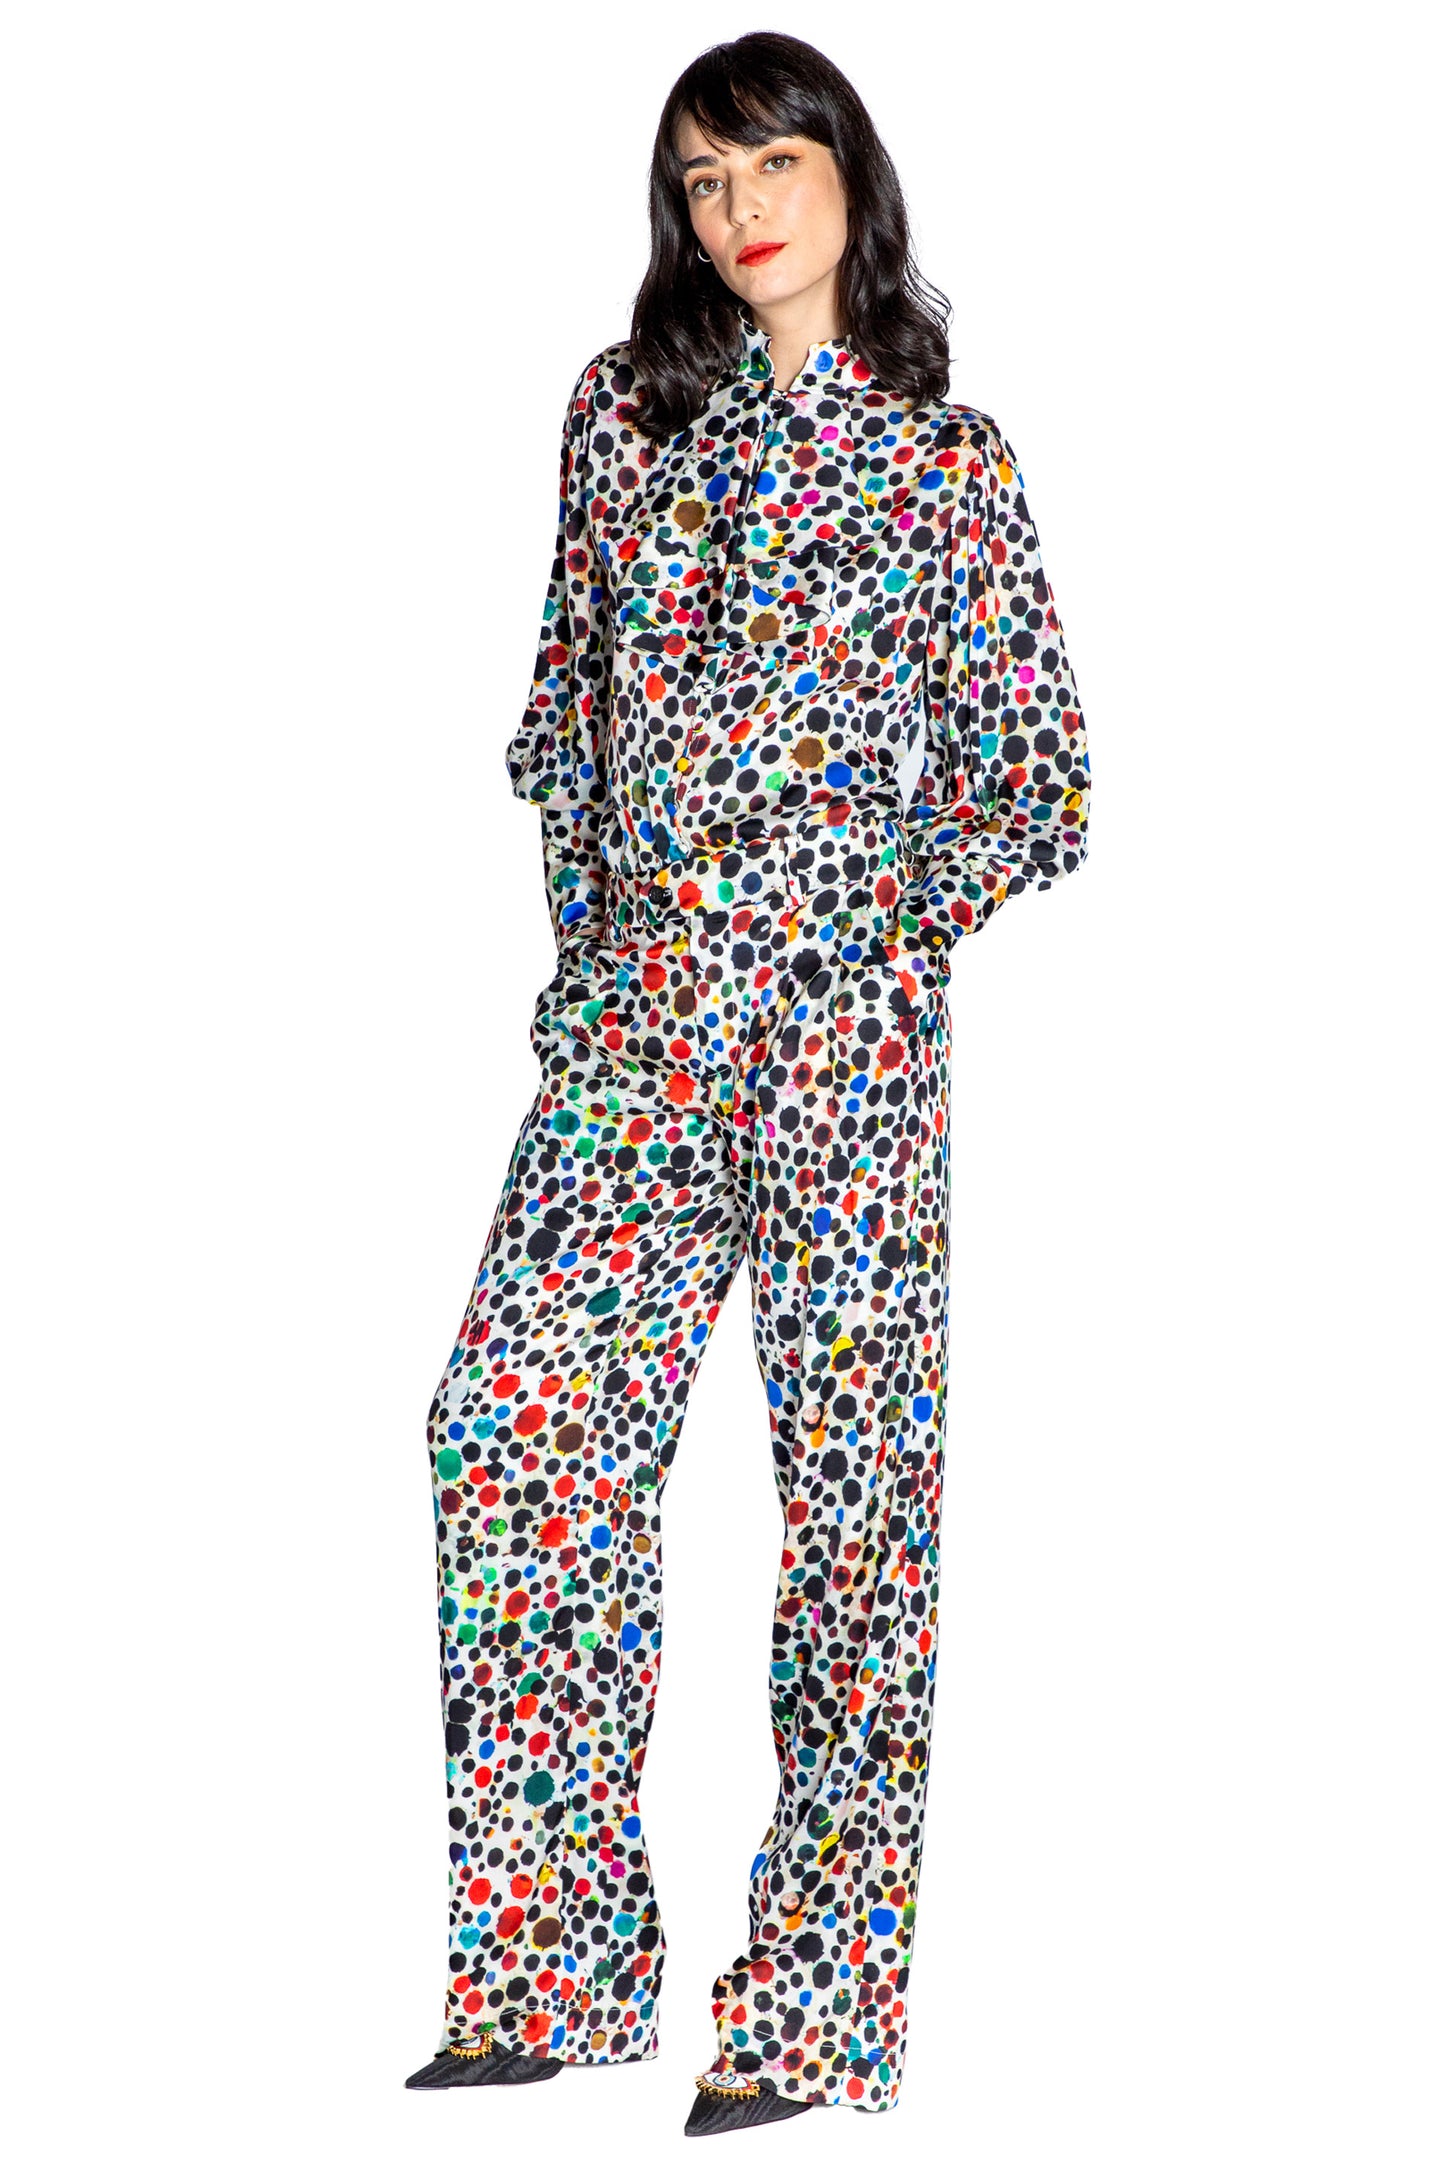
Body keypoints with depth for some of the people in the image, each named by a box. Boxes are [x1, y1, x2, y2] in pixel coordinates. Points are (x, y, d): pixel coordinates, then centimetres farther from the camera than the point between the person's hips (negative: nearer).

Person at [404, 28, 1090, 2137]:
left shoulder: (948, 461, 2)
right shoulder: (622, 407, 12)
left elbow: (1040, 778, 4)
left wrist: (876, 934, -2)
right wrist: (592, 919, 13)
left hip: (843, 1029, -4)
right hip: (633, 1013, 4)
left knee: (851, 1488, -1)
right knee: (517, 1429, -4)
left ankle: (815, 2012, 8)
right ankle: (556, 1966, 8)